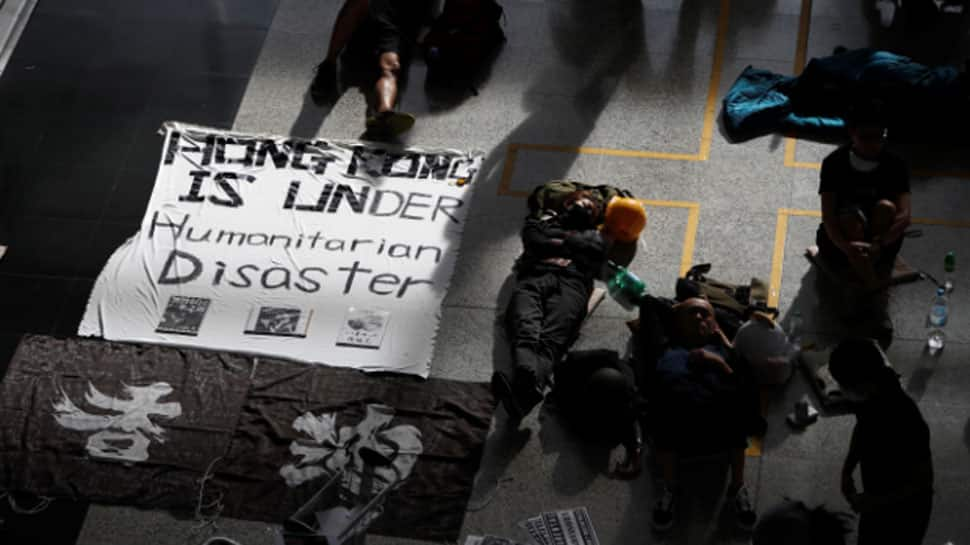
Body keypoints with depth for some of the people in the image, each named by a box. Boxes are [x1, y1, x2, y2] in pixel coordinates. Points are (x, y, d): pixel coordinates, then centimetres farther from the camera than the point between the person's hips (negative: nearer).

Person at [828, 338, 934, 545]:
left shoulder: (905, 421, -39)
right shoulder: (869, 393, -17)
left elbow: (923, 480, -26)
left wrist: (875, 501, -24)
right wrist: (847, 469, -5)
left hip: (903, 510, -7)